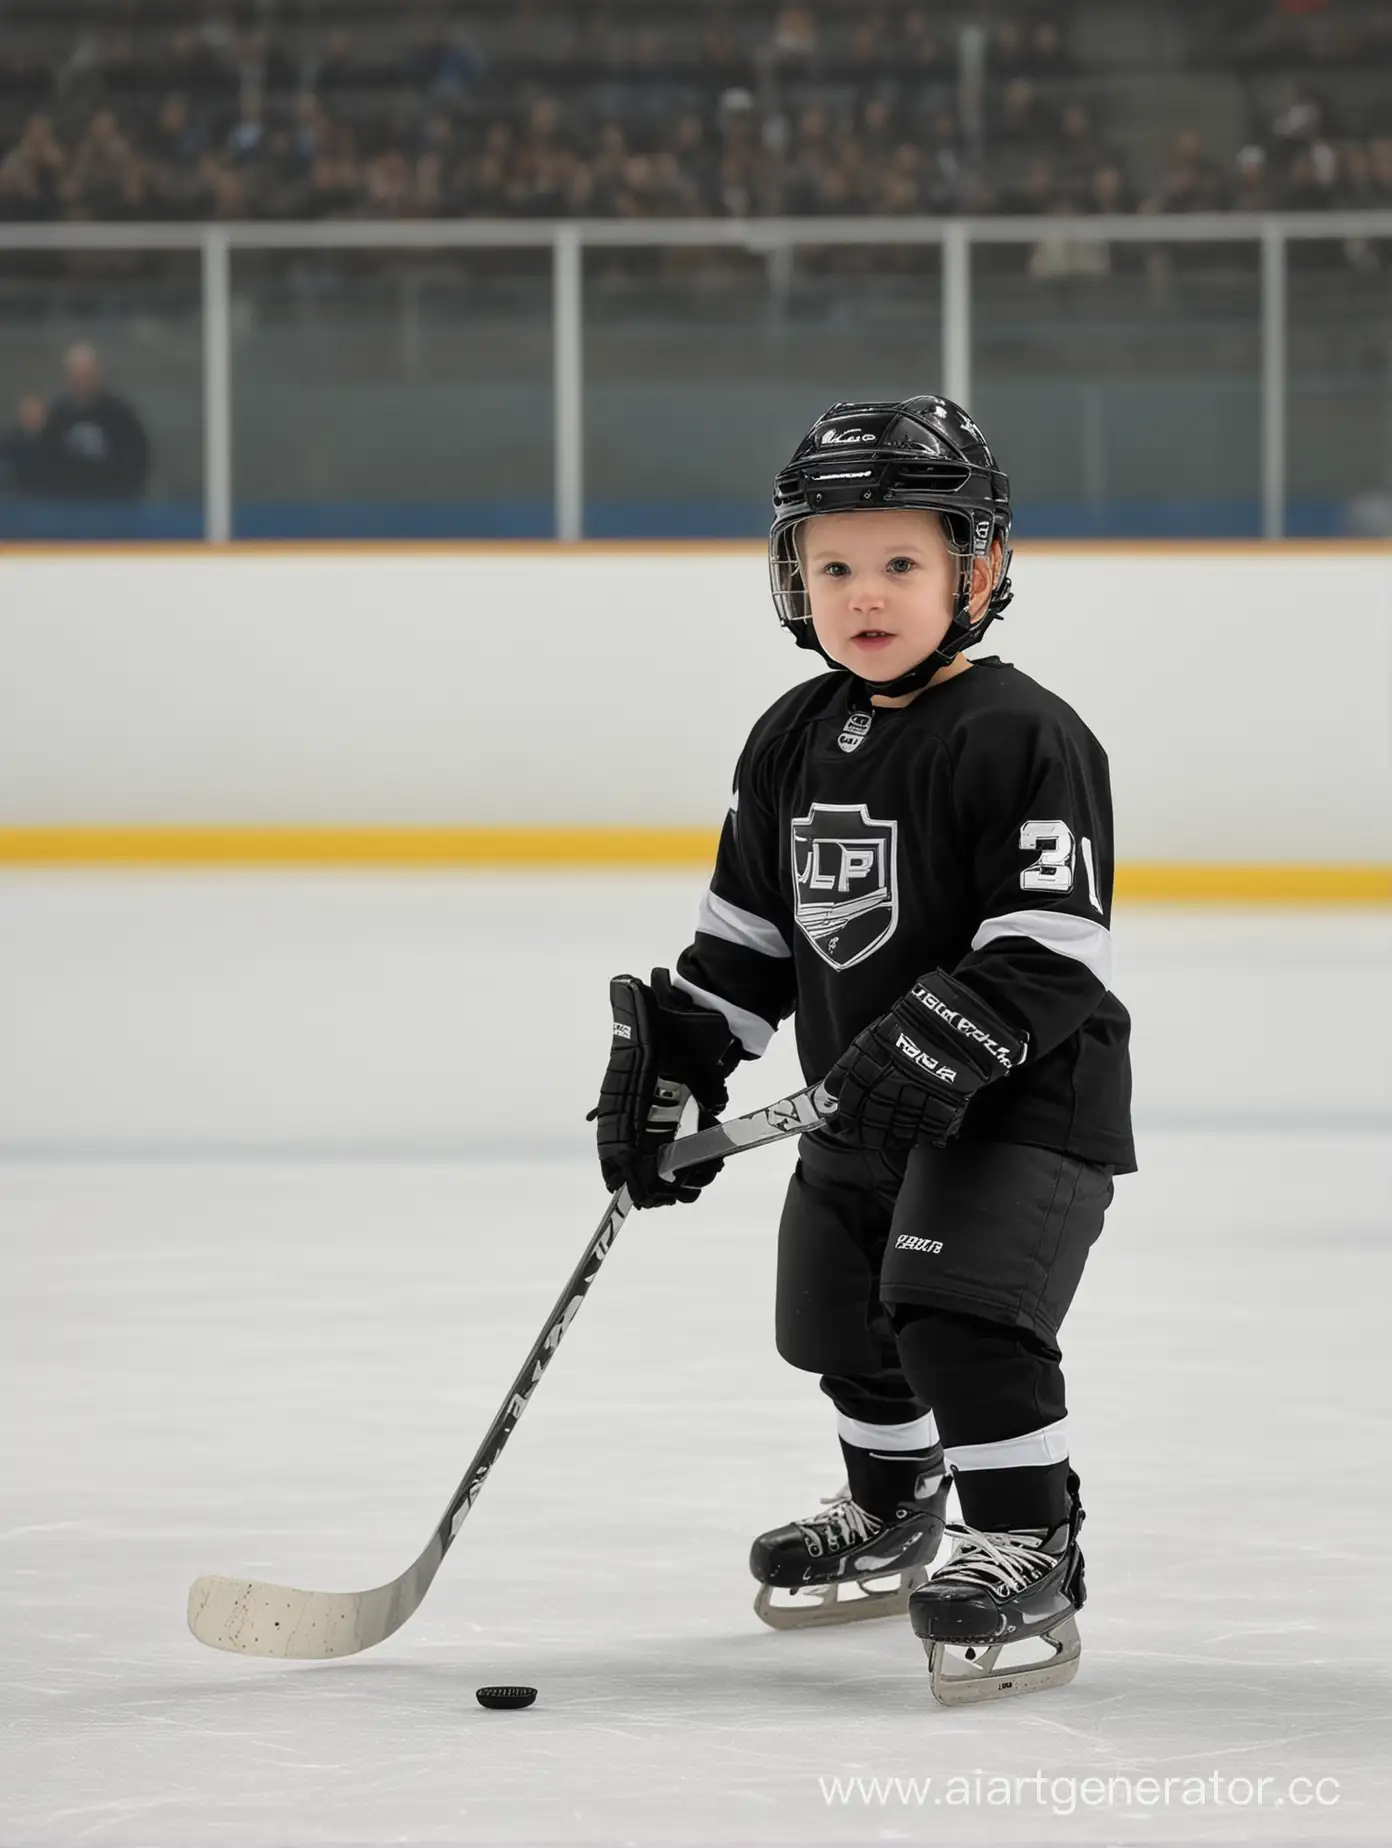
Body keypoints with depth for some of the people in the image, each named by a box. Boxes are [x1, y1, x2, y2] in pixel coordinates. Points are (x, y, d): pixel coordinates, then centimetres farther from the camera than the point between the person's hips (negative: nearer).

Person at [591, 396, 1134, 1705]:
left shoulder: (1022, 740, -18)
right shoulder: (795, 742, 6)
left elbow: (1050, 950, -23)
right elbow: (746, 932, 14)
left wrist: (934, 1052, -31)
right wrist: (672, 1061, 5)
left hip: (1023, 1101, -8)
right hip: (860, 1107, 8)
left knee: (963, 1303, -24)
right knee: (847, 1325, 20)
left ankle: (1026, 1558, -14)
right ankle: (889, 1521, 45)